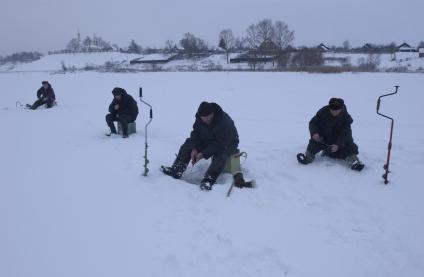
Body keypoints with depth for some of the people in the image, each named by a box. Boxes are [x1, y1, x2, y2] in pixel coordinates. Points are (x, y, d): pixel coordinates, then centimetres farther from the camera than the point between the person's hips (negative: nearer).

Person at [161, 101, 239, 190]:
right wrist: (194, 149, -23)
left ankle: (209, 179, -49)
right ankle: (177, 170, -18)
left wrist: (203, 154, -36)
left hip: (228, 144, -6)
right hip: (208, 141, 6)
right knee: (188, 143, -10)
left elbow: (220, 144, -33)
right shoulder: (199, 119, -13)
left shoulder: (225, 122, -32)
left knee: (220, 154, -40)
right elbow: (195, 134, -5)